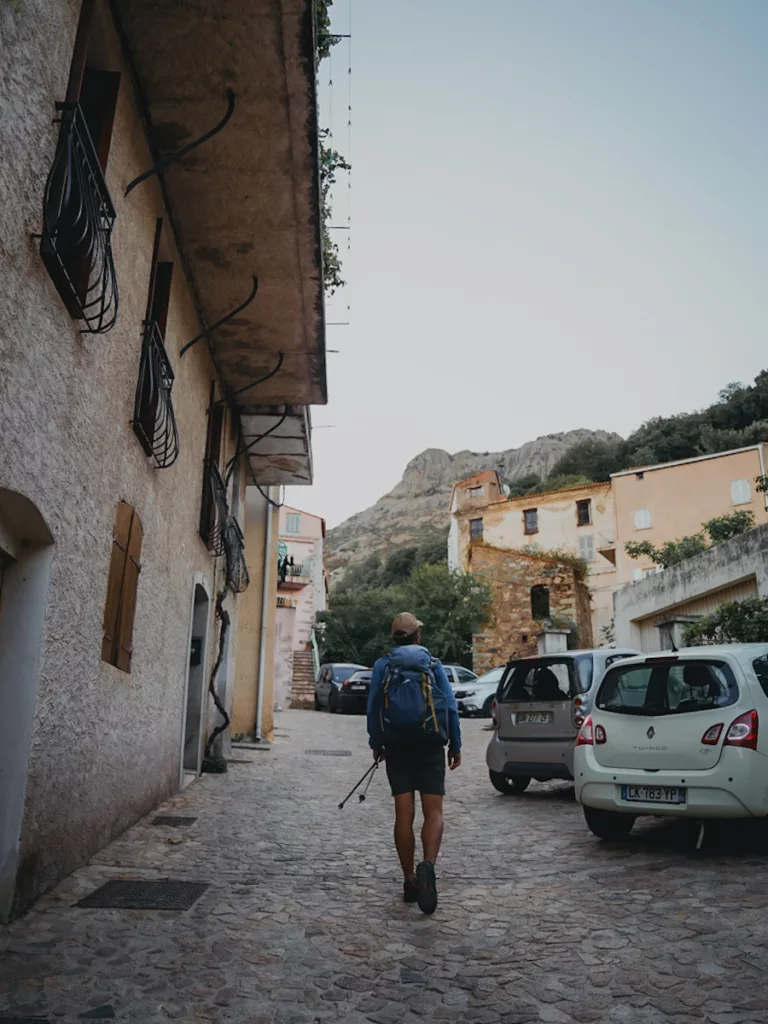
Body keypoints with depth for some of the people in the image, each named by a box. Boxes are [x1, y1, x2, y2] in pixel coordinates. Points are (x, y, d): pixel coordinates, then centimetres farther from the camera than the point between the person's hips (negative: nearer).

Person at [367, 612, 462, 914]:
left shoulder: (382, 666, 3)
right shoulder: (433, 664, 2)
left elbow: (373, 707, 2)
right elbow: (451, 706, -1)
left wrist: (375, 743, 12)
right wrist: (455, 745, 5)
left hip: (396, 750, 1)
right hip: (430, 748, -1)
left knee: (403, 814, 7)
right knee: (433, 812, 1)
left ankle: (410, 881, 10)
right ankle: (428, 865, -22)